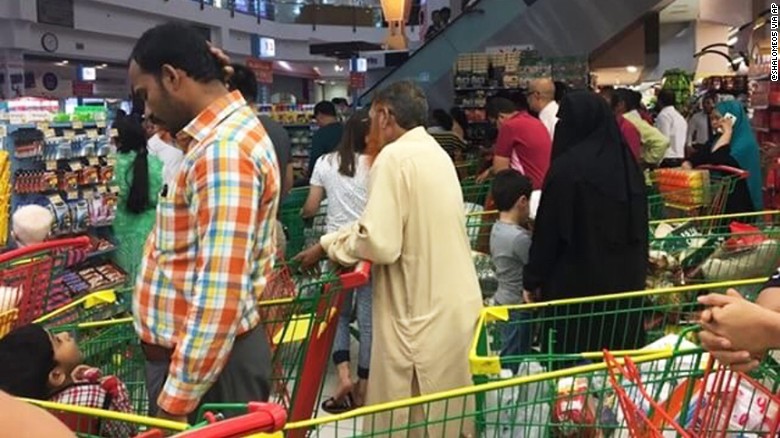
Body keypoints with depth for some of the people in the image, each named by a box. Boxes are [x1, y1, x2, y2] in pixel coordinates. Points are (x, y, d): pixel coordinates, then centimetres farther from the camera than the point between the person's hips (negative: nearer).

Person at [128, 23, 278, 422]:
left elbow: (221, 294, -28)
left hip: (208, 358, -10)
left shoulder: (222, 151, -23)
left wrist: (177, 398, -24)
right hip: (189, 347, 10)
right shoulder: (218, 138, 11)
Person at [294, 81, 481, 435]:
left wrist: (327, 246, -5)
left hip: (423, 313, -9)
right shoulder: (435, 153, 13)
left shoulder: (394, 157, -15)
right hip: (454, 306, 9)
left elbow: (380, 243, -22)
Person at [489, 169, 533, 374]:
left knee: (509, 353, 18)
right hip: (518, 306, -9)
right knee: (513, 359, 1)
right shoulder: (519, 238, -25)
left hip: (503, 301, 9)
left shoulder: (497, 229, 2)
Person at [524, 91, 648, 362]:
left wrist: (533, 280, -2)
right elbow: (641, 224, 14)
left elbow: (548, 231, -12)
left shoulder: (566, 167, -14)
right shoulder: (627, 162, 5)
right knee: (620, 354, 13)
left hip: (575, 281, -6)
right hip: (625, 277, 7)